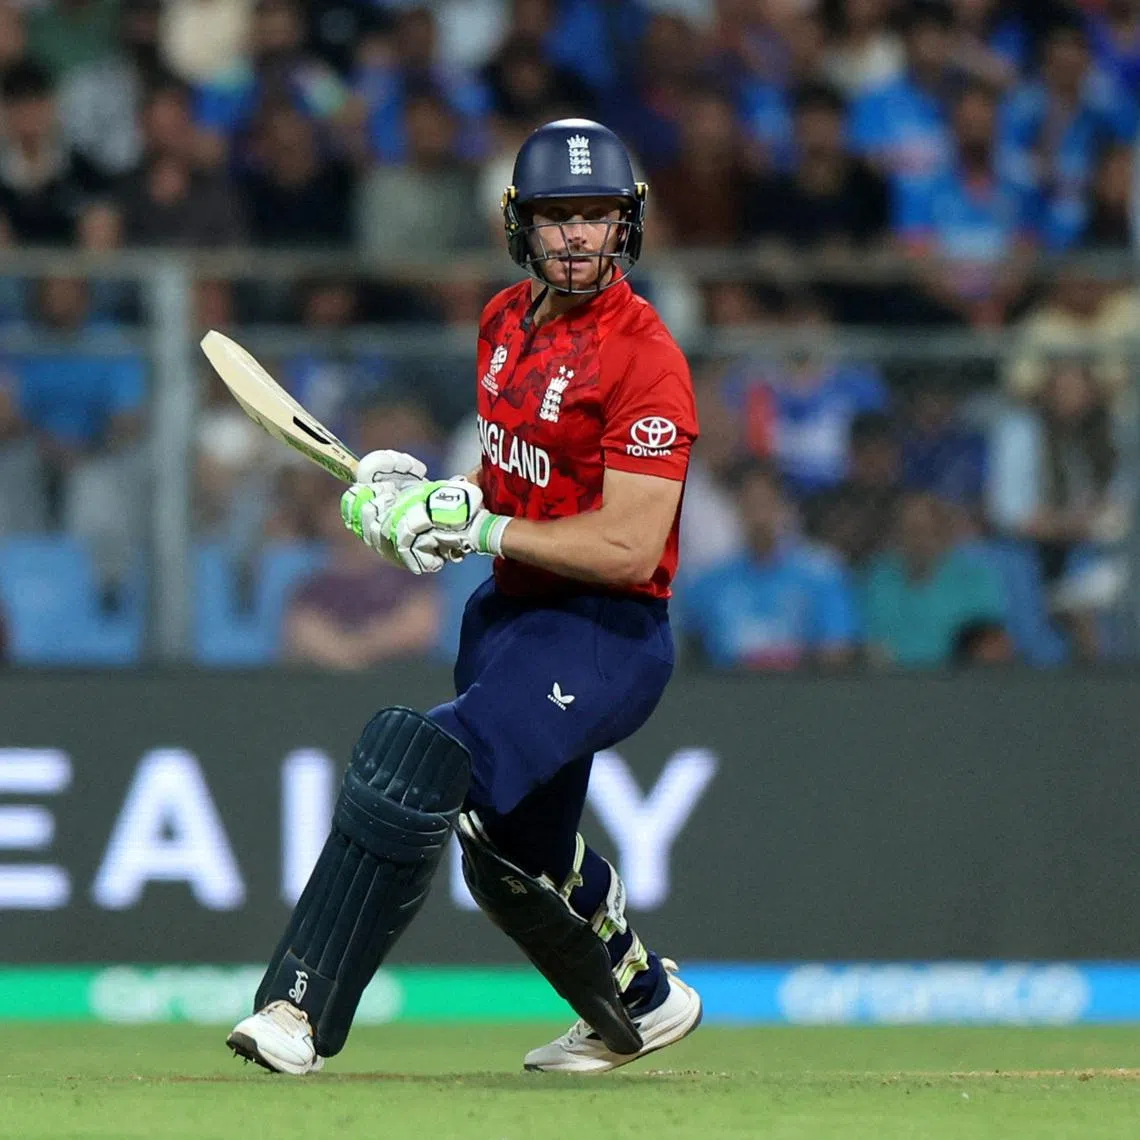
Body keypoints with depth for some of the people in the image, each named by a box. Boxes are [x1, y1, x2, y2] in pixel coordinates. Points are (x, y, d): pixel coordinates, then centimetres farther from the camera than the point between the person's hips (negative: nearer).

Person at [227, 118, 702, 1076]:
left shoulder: (645, 359, -18)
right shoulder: (506, 322, 7)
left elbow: (628, 546, -25)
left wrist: (479, 529, -23)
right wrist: (425, 494, 3)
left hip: (606, 632, -9)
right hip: (509, 612, 10)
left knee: (421, 763, -28)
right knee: (512, 852, 22)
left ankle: (301, 1011, -30)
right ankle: (643, 1004, 49)